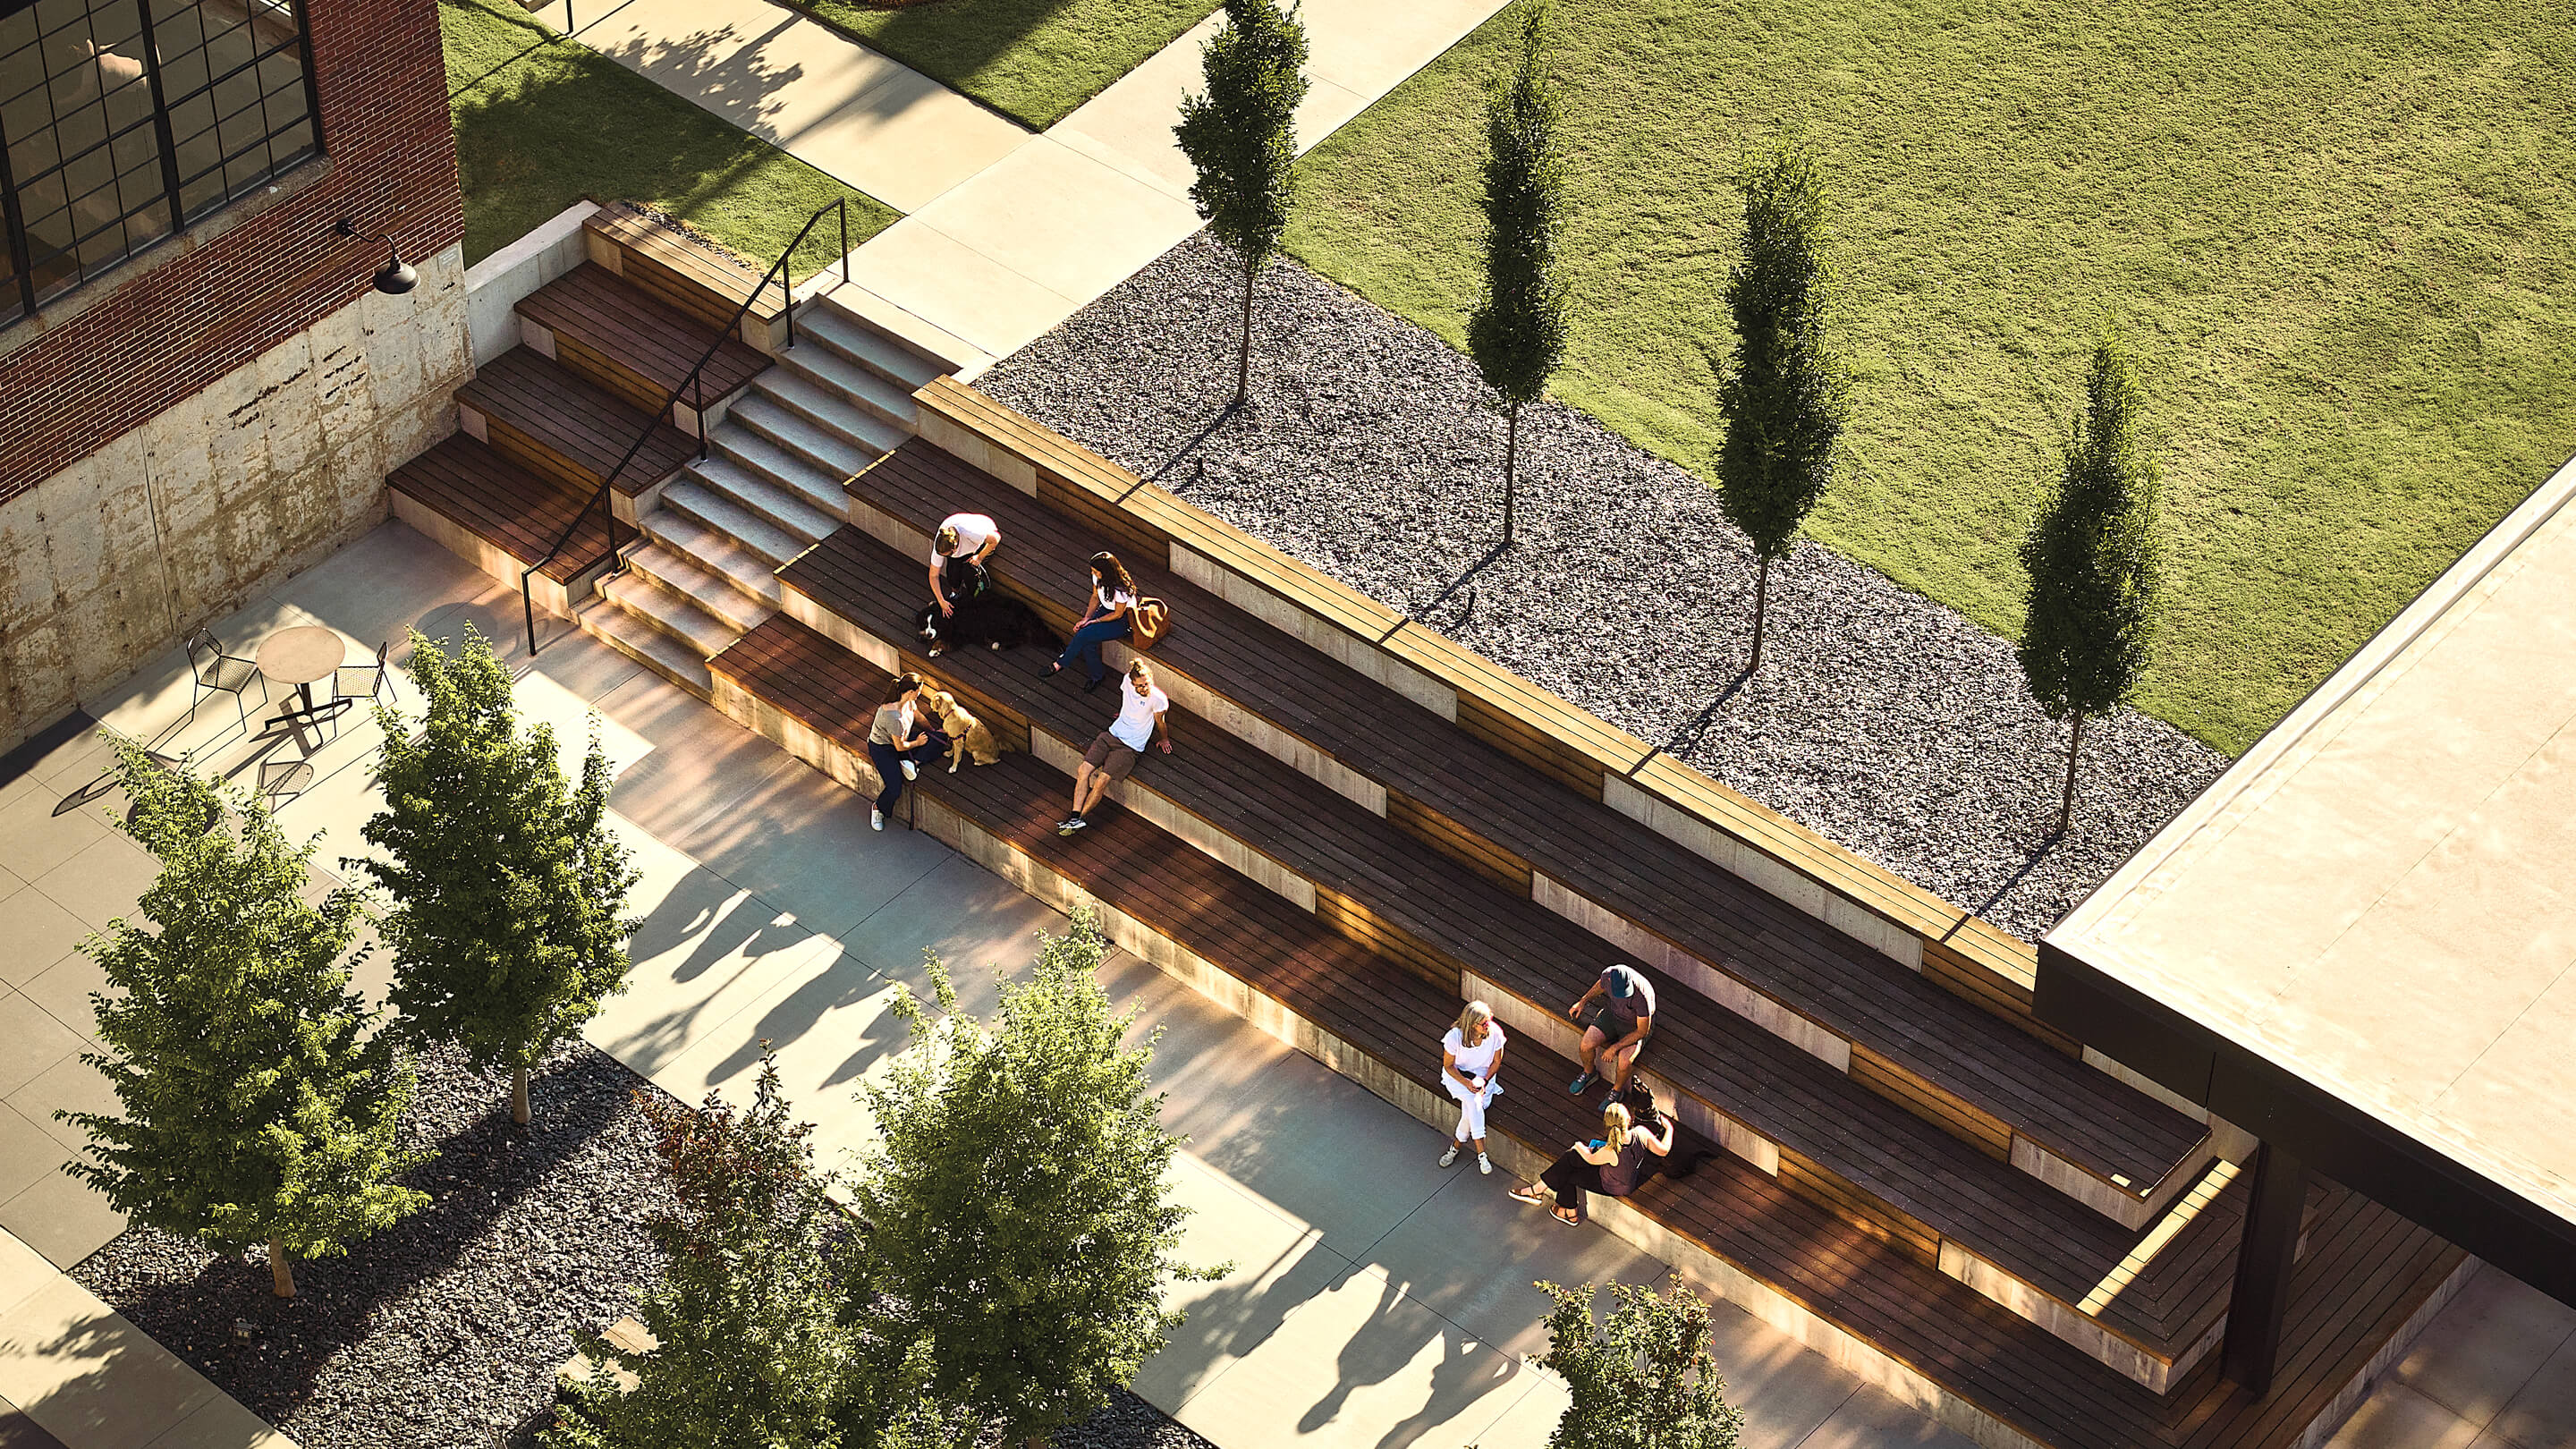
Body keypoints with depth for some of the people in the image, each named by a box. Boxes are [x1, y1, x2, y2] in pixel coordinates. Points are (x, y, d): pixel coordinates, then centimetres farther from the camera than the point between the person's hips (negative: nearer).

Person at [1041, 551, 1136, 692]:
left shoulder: (1121, 588, -33)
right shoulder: (1097, 577, -11)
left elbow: (1118, 614, -20)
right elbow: (1095, 597, 5)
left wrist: (1095, 621, -14)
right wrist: (1086, 618, -5)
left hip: (1123, 621, -7)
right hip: (1105, 610, 7)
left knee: (1083, 635, -19)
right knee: (1087, 642, -17)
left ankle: (1059, 664, 1)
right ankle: (1097, 675, 2)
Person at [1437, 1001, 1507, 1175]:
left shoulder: (1495, 1033, -18)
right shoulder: (1455, 1036, -23)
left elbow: (1496, 1062, -2)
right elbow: (1448, 1065, -11)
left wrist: (1484, 1080, -16)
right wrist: (1466, 1083, -23)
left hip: (1484, 1075, 2)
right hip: (1458, 1075, -2)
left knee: (1471, 1107, -27)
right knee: (1473, 1101, -31)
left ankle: (1456, 1146, -7)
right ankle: (1481, 1154, -32)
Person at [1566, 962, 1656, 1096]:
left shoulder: (1642, 996, -39)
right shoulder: (1608, 975, -26)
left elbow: (1642, 1031, -24)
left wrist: (1614, 1048, -20)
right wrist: (1583, 1001, 13)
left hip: (1636, 1025, -4)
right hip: (1613, 1013, 4)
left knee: (1624, 1063, -26)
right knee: (1586, 1044, -16)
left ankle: (1617, 1090, 7)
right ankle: (1588, 1073, 18)